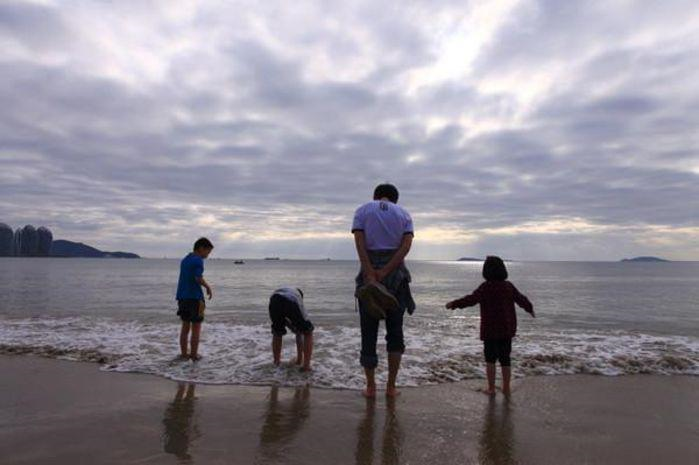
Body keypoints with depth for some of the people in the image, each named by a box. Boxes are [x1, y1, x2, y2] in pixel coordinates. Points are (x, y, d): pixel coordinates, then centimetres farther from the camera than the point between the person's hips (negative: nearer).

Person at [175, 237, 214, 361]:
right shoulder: (198, 260, -12)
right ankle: (194, 355, 5)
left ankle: (184, 353, 20)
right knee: (196, 328, 1)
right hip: (194, 297, -8)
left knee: (185, 326, 14)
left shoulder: (185, 259, 15)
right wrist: (208, 287, -6)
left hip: (182, 296, 8)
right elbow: (198, 278, -22)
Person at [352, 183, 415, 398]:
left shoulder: (362, 211, 7)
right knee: (395, 332, 12)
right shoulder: (404, 214, 11)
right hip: (396, 275, 1)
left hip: (369, 273, -1)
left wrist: (370, 276, -16)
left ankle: (370, 386, 14)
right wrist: (385, 272, -13)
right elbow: (406, 245, -7)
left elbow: (359, 243, -10)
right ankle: (391, 386, 14)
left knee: (368, 332, 8)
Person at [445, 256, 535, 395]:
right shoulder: (509, 286, 1)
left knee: (490, 359, 8)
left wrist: (454, 303, -18)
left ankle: (491, 388, 12)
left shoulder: (486, 287, -15)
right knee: (505, 359, 14)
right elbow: (521, 299, 15)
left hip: (490, 329, -5)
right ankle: (506, 388, 22)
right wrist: (530, 308, 34)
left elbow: (472, 299, -25)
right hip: (507, 329, 5)